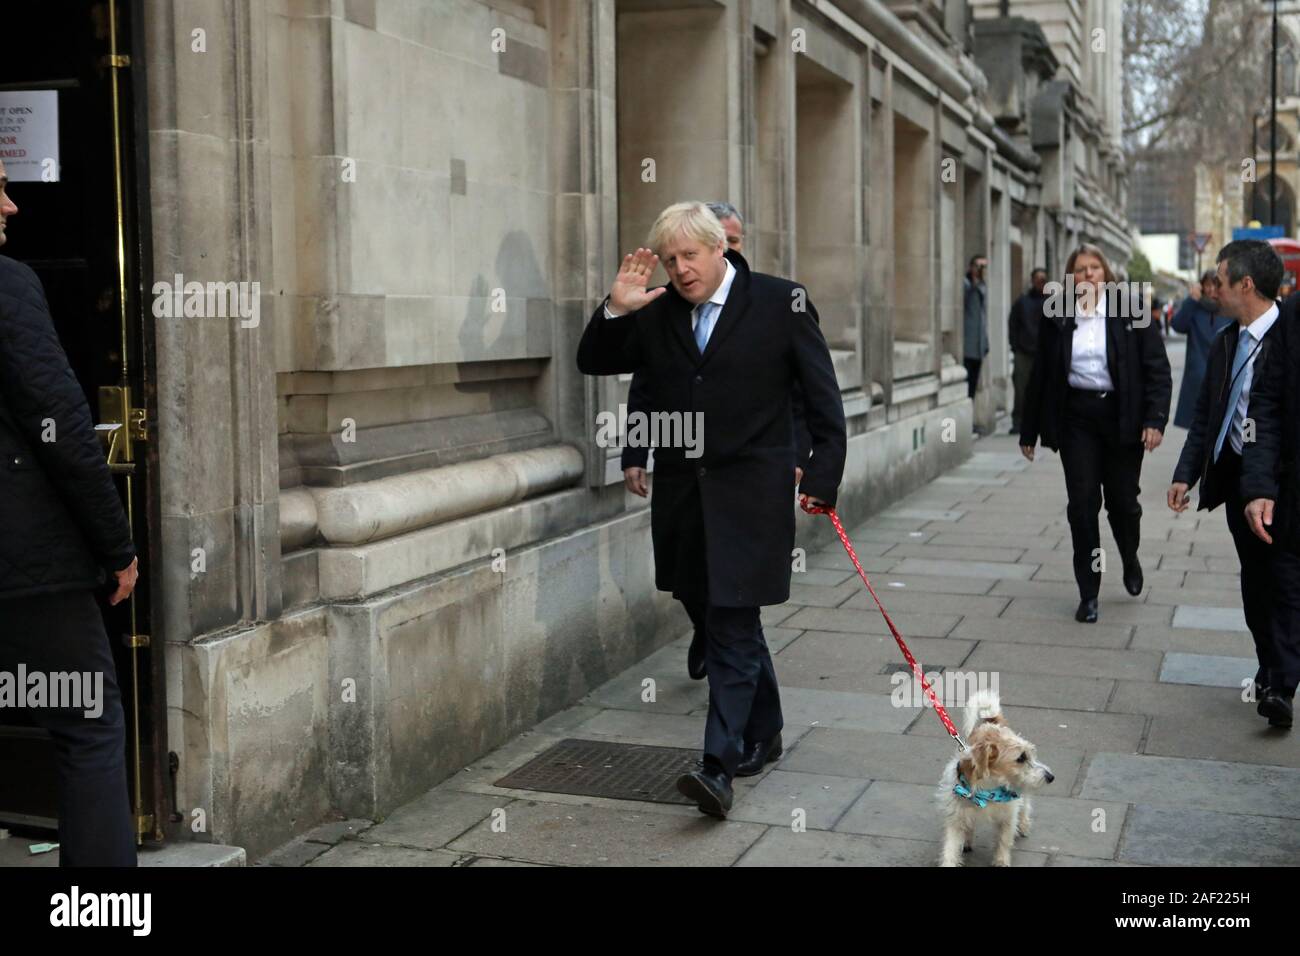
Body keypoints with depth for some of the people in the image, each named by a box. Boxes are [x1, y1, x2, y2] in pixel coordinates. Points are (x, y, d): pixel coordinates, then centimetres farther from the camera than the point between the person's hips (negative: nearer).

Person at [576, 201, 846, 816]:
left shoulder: (780, 302, -3)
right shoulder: (656, 312, 7)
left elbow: (822, 396, -1)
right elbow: (593, 364, 12)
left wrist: (823, 475, -7)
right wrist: (615, 309, -6)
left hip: (750, 494, -5)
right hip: (683, 494, 5)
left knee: (732, 627, -8)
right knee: (732, 623, 17)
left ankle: (720, 765, -8)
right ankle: (763, 732, 34)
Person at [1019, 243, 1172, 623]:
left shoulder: (1131, 311, -2)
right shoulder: (1056, 317, 2)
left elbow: (1158, 369, -3)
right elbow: (1041, 376, 7)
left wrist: (1155, 419, -14)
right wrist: (1029, 431, 8)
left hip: (1121, 417, -1)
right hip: (1076, 418, 1)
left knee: (1123, 500, 8)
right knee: (1082, 503, -1)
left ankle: (1130, 560, 41)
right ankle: (1088, 594, 9)